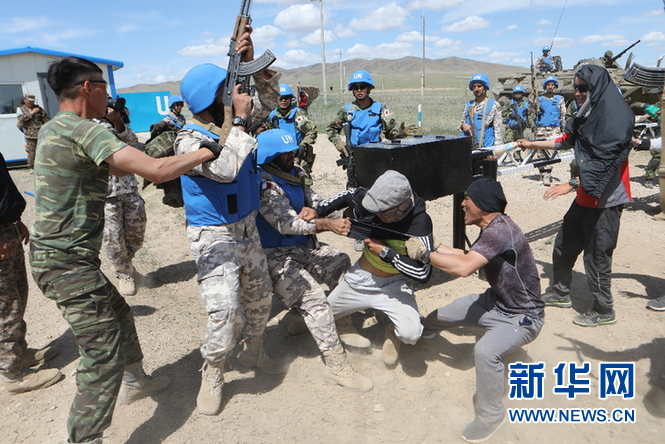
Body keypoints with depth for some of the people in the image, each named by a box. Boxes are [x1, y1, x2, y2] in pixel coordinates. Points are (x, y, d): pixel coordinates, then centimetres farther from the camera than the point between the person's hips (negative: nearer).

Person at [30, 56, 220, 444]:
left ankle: (134, 381, 44)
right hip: (68, 262, -10)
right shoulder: (82, 130, -19)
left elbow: (115, 167, 21)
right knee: (104, 353, -4)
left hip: (57, 255, 10)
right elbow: (155, 171, -28)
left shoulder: (53, 129, 13)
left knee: (118, 313, 24)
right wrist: (206, 152, -15)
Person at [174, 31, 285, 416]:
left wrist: (252, 61, -6)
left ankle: (254, 352, 41)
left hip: (248, 228, 7)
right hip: (214, 235, -7)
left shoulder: (235, 124, 3)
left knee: (260, 295, 17)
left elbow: (271, 96, 10)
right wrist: (240, 121, -26)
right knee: (225, 309, -13)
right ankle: (212, 375, 13)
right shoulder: (190, 138, -17)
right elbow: (225, 170, -32)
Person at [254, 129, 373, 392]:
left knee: (344, 267, 6)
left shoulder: (293, 175, 8)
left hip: (306, 247, 9)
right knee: (313, 296, -22)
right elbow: (286, 222, -29)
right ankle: (336, 366, -15)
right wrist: (329, 225, -36)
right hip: (277, 256, -9)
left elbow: (313, 202, 7)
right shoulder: (264, 184, -19)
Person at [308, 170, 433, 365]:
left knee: (410, 333, -26)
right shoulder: (373, 204, -17)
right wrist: (317, 211, -7)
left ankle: (393, 332, 12)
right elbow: (350, 195, 5)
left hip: (393, 285, -3)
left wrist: (385, 251, -27)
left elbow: (423, 272, -30)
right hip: (359, 278, 4)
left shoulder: (419, 222, -28)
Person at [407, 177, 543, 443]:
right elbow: (468, 258, 7)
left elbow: (464, 267, -41)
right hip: (496, 300, 10)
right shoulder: (492, 227, -1)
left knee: (485, 351, -34)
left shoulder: (499, 231, -31)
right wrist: (432, 248, 0)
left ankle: (490, 416, -9)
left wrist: (424, 254, -28)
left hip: (522, 317, -10)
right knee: (442, 314, 15)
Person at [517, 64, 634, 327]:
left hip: (605, 197, -9)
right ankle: (560, 293, 33)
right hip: (586, 194, 9)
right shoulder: (589, 112, 10)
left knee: (596, 254, 0)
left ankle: (603, 311, 17)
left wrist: (571, 185, -25)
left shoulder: (616, 116, -18)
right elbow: (567, 140, 20)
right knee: (564, 243, 16)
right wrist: (533, 145, 22)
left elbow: (605, 162, -24)